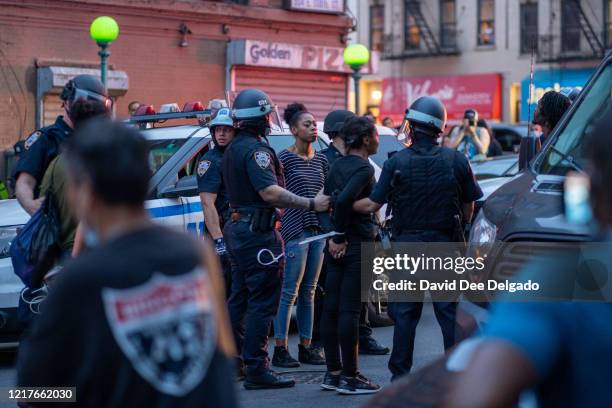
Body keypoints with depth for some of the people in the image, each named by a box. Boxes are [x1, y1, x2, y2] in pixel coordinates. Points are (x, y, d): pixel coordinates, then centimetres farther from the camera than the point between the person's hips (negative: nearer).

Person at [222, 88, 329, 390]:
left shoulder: (234, 148, 14)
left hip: (239, 227, 10)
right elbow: (270, 192, -27)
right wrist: (311, 204, -26)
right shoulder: (256, 149, -17)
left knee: (239, 299, 16)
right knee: (263, 303, -6)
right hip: (258, 232, -10)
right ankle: (257, 370, -5)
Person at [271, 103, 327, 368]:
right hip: (295, 230, -7)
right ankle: (280, 349, -3)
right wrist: (276, 230, -15)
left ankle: (306, 347, 15)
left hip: (318, 230, 7)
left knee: (308, 292, 10)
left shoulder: (321, 159, 14)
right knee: (289, 292, -7)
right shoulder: (285, 158, -6)